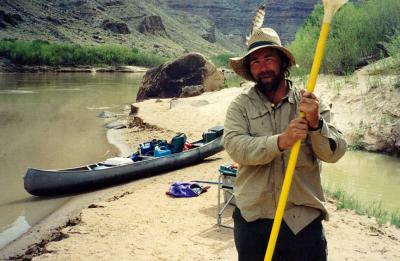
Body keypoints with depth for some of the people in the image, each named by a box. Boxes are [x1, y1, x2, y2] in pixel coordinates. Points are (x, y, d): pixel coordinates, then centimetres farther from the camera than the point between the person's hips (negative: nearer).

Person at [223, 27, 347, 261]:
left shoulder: (312, 103, 1)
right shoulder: (240, 105, -1)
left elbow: (335, 153, -6)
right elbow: (235, 147, -16)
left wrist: (316, 123, -25)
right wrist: (280, 142, -29)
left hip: (303, 220, 0)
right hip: (252, 218, 0)